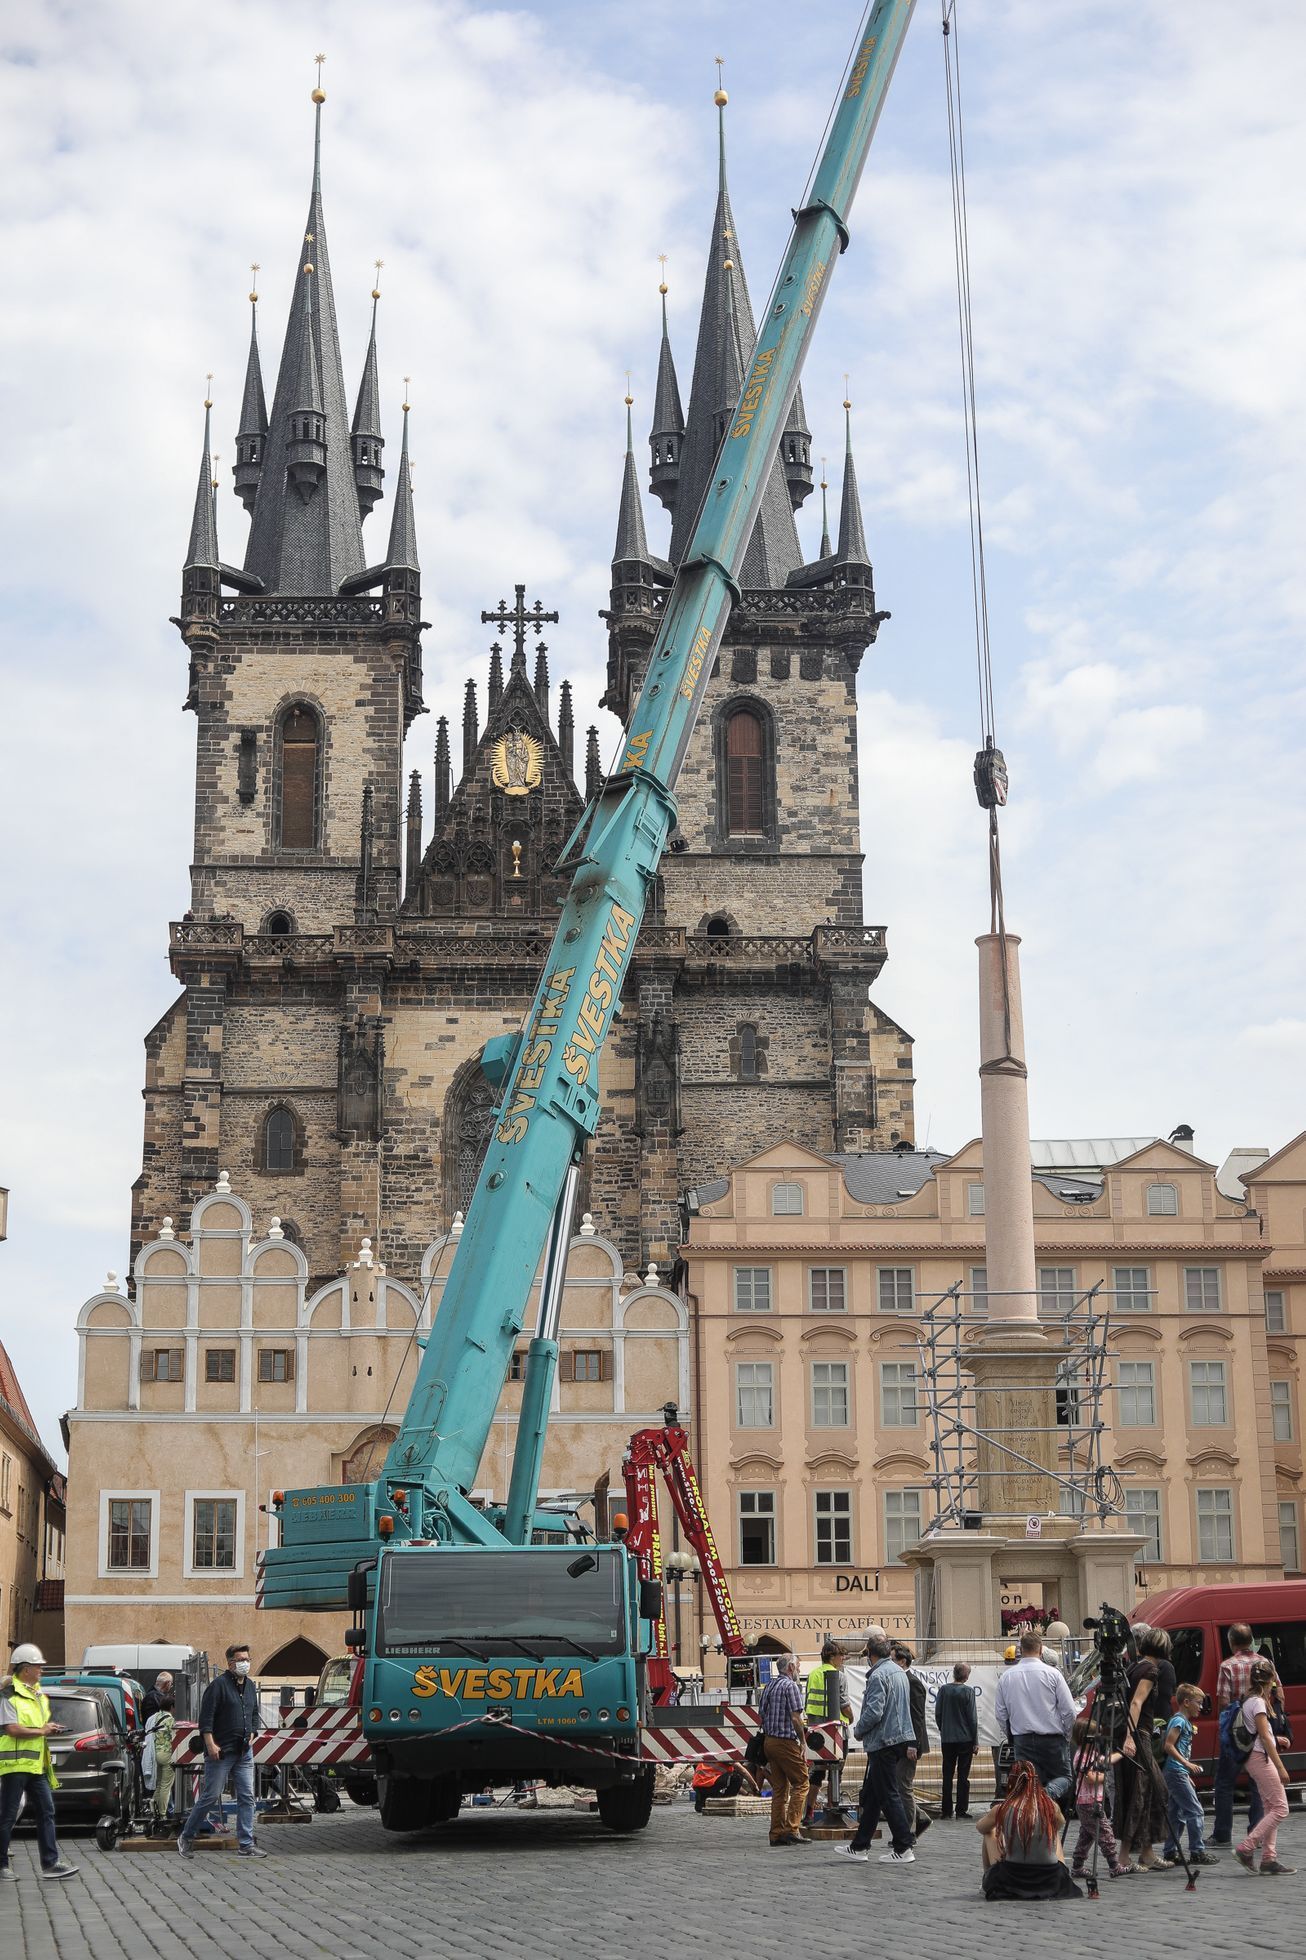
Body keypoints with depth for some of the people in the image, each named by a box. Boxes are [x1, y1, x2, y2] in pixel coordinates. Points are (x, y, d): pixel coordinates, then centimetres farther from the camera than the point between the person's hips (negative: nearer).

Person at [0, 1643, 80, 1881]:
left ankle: (50, 1863, 4)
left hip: (37, 1764, 8)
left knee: (46, 1812, 4)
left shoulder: (38, 1694, 18)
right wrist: (42, 1731, -13)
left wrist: (51, 1730, 7)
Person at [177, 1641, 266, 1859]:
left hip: (244, 1752, 7)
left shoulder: (250, 1686, 14)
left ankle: (246, 1845, 5)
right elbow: (206, 1717, -13)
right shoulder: (219, 1684, -10)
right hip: (221, 1752, -7)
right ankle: (186, 1837, 14)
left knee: (247, 1797, 2)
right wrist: (210, 1744, -18)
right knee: (210, 1796, -2)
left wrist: (251, 1734, 14)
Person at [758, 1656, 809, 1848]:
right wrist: (802, 1739, -7)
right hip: (786, 1742, -8)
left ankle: (777, 1833, 9)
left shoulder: (770, 1685, 15)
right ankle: (791, 1829, -9)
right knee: (800, 1783, -1)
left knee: (779, 1787, 11)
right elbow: (795, 1718, -17)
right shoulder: (791, 1686, -10)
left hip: (769, 1741, 8)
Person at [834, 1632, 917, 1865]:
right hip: (899, 1739, 9)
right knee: (870, 1796, 15)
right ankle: (859, 1846, 20)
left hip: (883, 1743, -9)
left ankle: (903, 1850, -3)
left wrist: (858, 1730, -5)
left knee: (889, 1796, -4)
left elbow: (873, 1712, -24)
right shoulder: (899, 1671, 13)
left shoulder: (878, 1675, -17)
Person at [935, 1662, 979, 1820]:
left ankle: (946, 1809, 10)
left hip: (947, 1740, 3)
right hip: (965, 1739, -3)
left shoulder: (944, 1689, -2)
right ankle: (961, 1809, 1)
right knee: (963, 1776, 3)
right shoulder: (968, 1692, -11)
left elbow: (938, 1713, 3)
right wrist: (975, 1741, 0)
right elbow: (972, 1718, -8)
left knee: (947, 1775, 9)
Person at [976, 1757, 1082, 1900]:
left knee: (989, 1832, 24)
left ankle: (985, 1881, 36)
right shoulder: (1051, 1806, -7)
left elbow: (979, 1827, 13)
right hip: (1050, 1881, 2)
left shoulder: (1001, 1810, -11)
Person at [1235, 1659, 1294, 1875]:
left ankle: (1269, 1859, 6)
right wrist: (1281, 1767, -19)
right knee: (1280, 1808, -8)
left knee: (1270, 1809, 8)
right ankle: (1246, 1848, -9)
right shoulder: (1258, 1702, -14)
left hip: (1256, 1758, 10)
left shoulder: (1250, 1701, 14)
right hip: (1262, 1758, -10)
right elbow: (1265, 1737, -18)